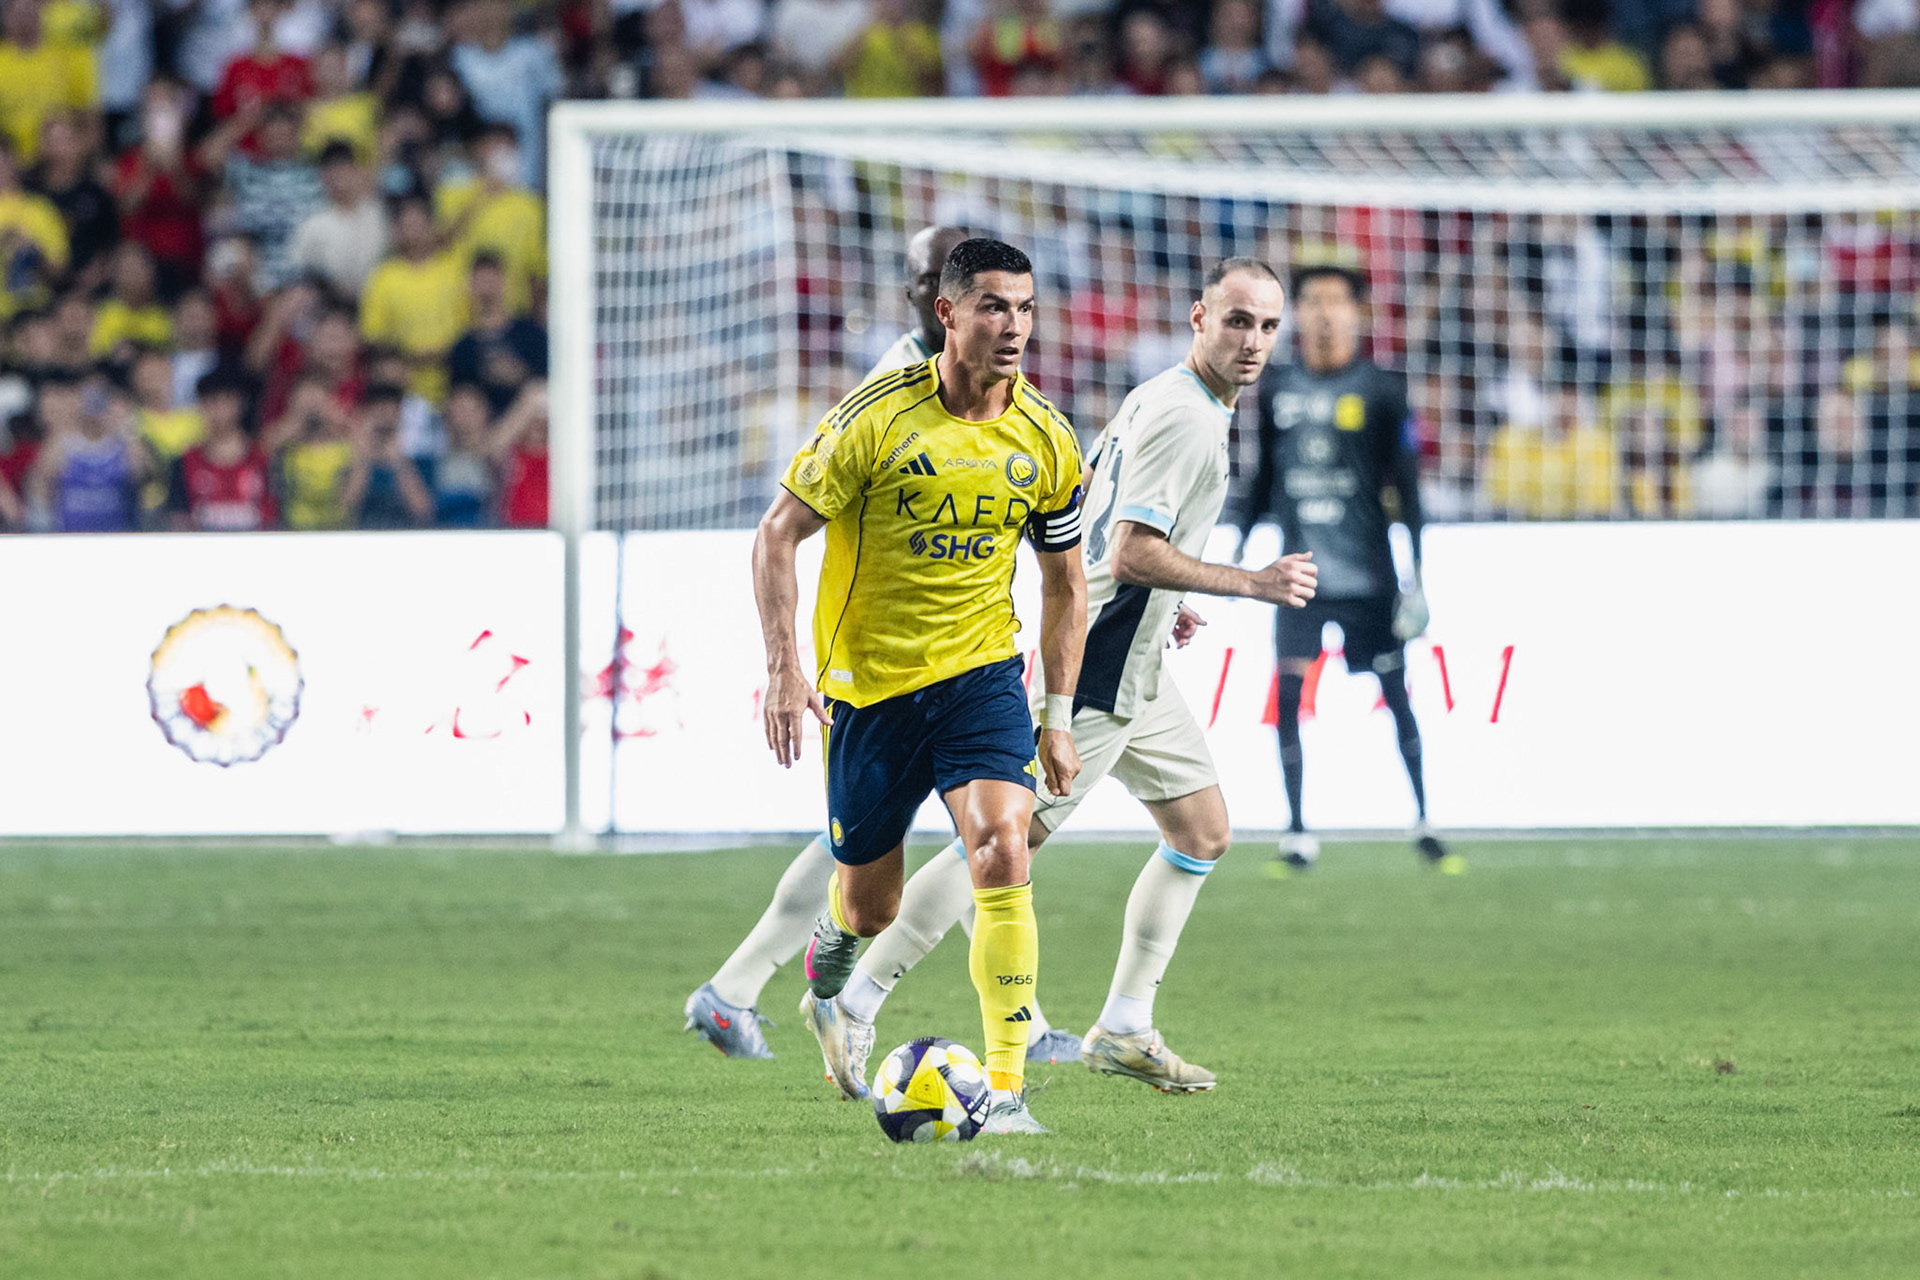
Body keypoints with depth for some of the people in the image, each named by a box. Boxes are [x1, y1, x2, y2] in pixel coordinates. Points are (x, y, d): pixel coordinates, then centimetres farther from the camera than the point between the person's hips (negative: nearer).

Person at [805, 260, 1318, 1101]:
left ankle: (1123, 1029, 14)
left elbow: (1093, 524, 23)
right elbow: (1132, 552, -26)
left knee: (1204, 833, 11)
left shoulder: (1162, 401, 14)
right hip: (1096, 674, -11)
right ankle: (859, 1001, -4)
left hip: (1135, 670, 11)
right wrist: (1253, 584, -21)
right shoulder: (1180, 413, -18)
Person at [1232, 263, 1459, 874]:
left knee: (1395, 694, 2)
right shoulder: (1275, 388, 8)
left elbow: (1406, 487, 0)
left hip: (1368, 573, -2)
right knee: (1288, 691, -8)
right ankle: (1297, 835, -2)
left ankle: (1423, 824, 15)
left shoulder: (1381, 390, -2)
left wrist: (1418, 576, -4)